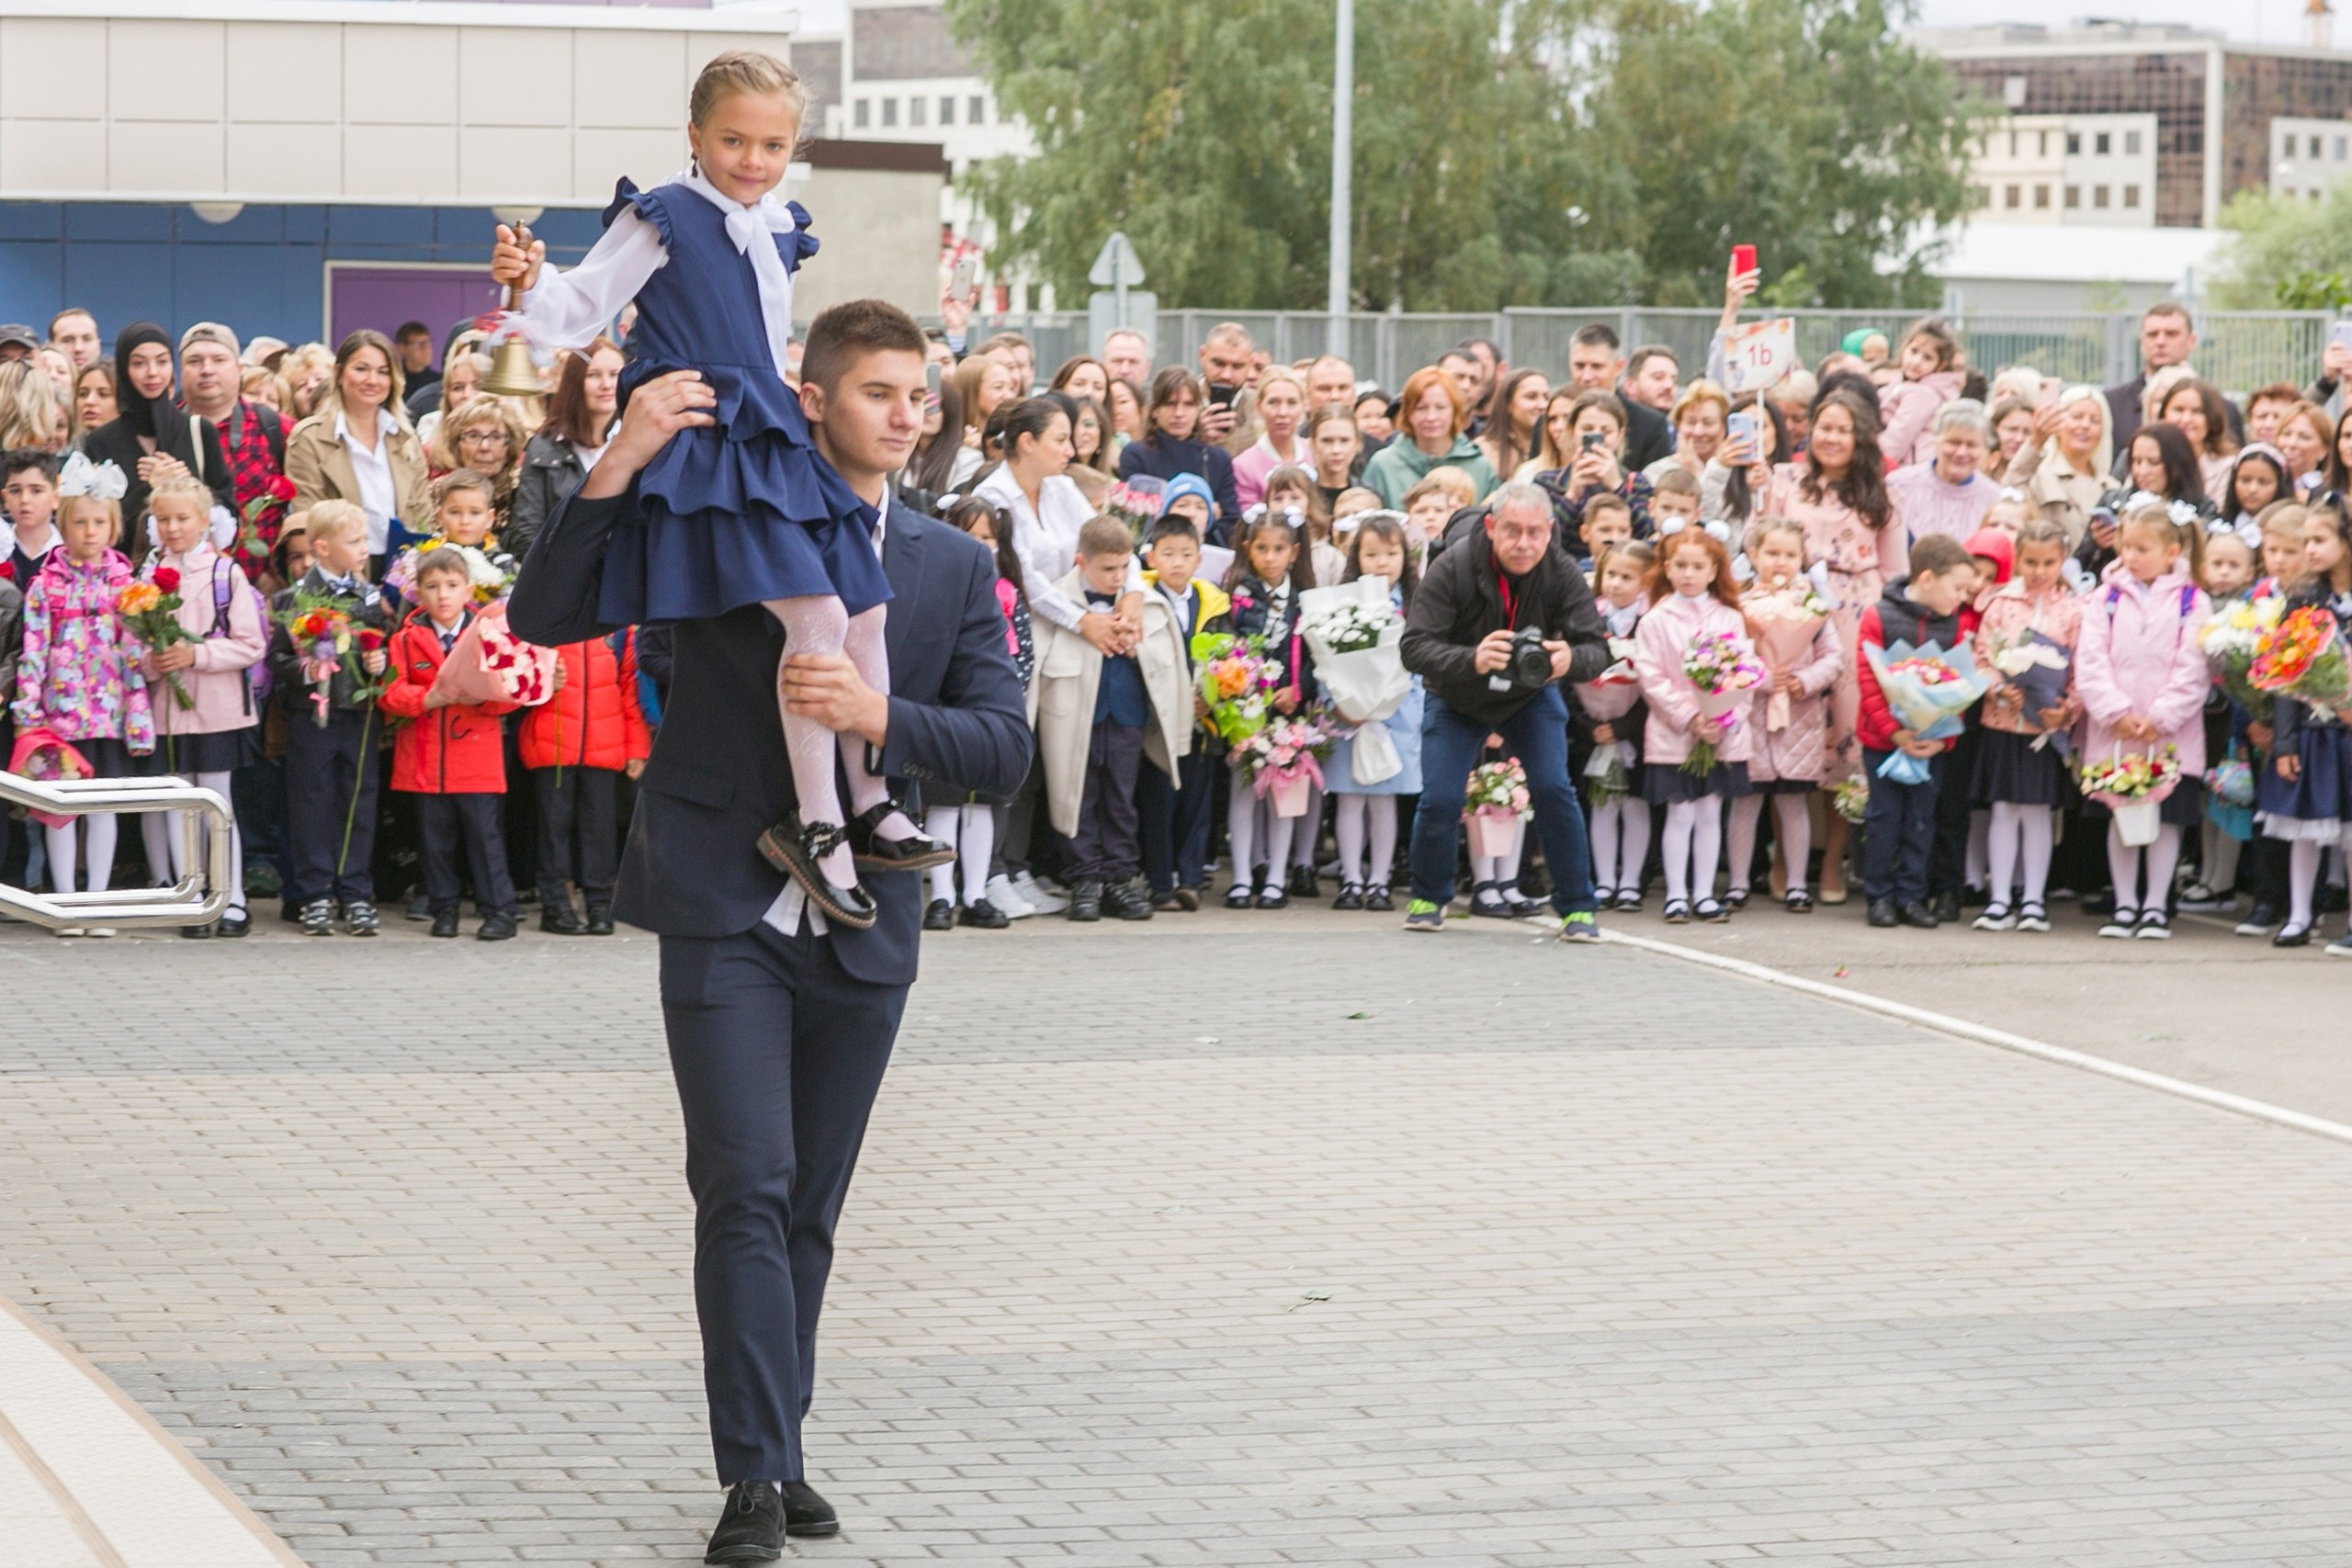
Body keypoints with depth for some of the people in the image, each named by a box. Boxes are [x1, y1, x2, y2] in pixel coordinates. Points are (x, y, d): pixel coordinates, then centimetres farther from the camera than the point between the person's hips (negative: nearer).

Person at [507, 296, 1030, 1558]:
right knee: (747, 1187, -11)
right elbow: (542, 616, -7)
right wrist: (620, 467, -19)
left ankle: (777, 1453, 21)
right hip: (726, 912, -3)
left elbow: (1002, 750, 0)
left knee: (810, 1208, 11)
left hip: (864, 923, 4)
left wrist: (879, 714, -18)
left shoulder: (953, 567, 8)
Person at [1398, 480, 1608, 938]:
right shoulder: (1451, 569, -30)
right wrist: (1471, 660, -54)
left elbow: (1597, 647, -25)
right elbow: (1415, 647, -35)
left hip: (1532, 695, 1)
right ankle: (1428, 898, 18)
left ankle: (1576, 908, 0)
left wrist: (1571, 659, -50)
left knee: (1553, 790, -15)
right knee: (1440, 798, -11)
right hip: (1457, 697, -1)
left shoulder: (1562, 574, -24)